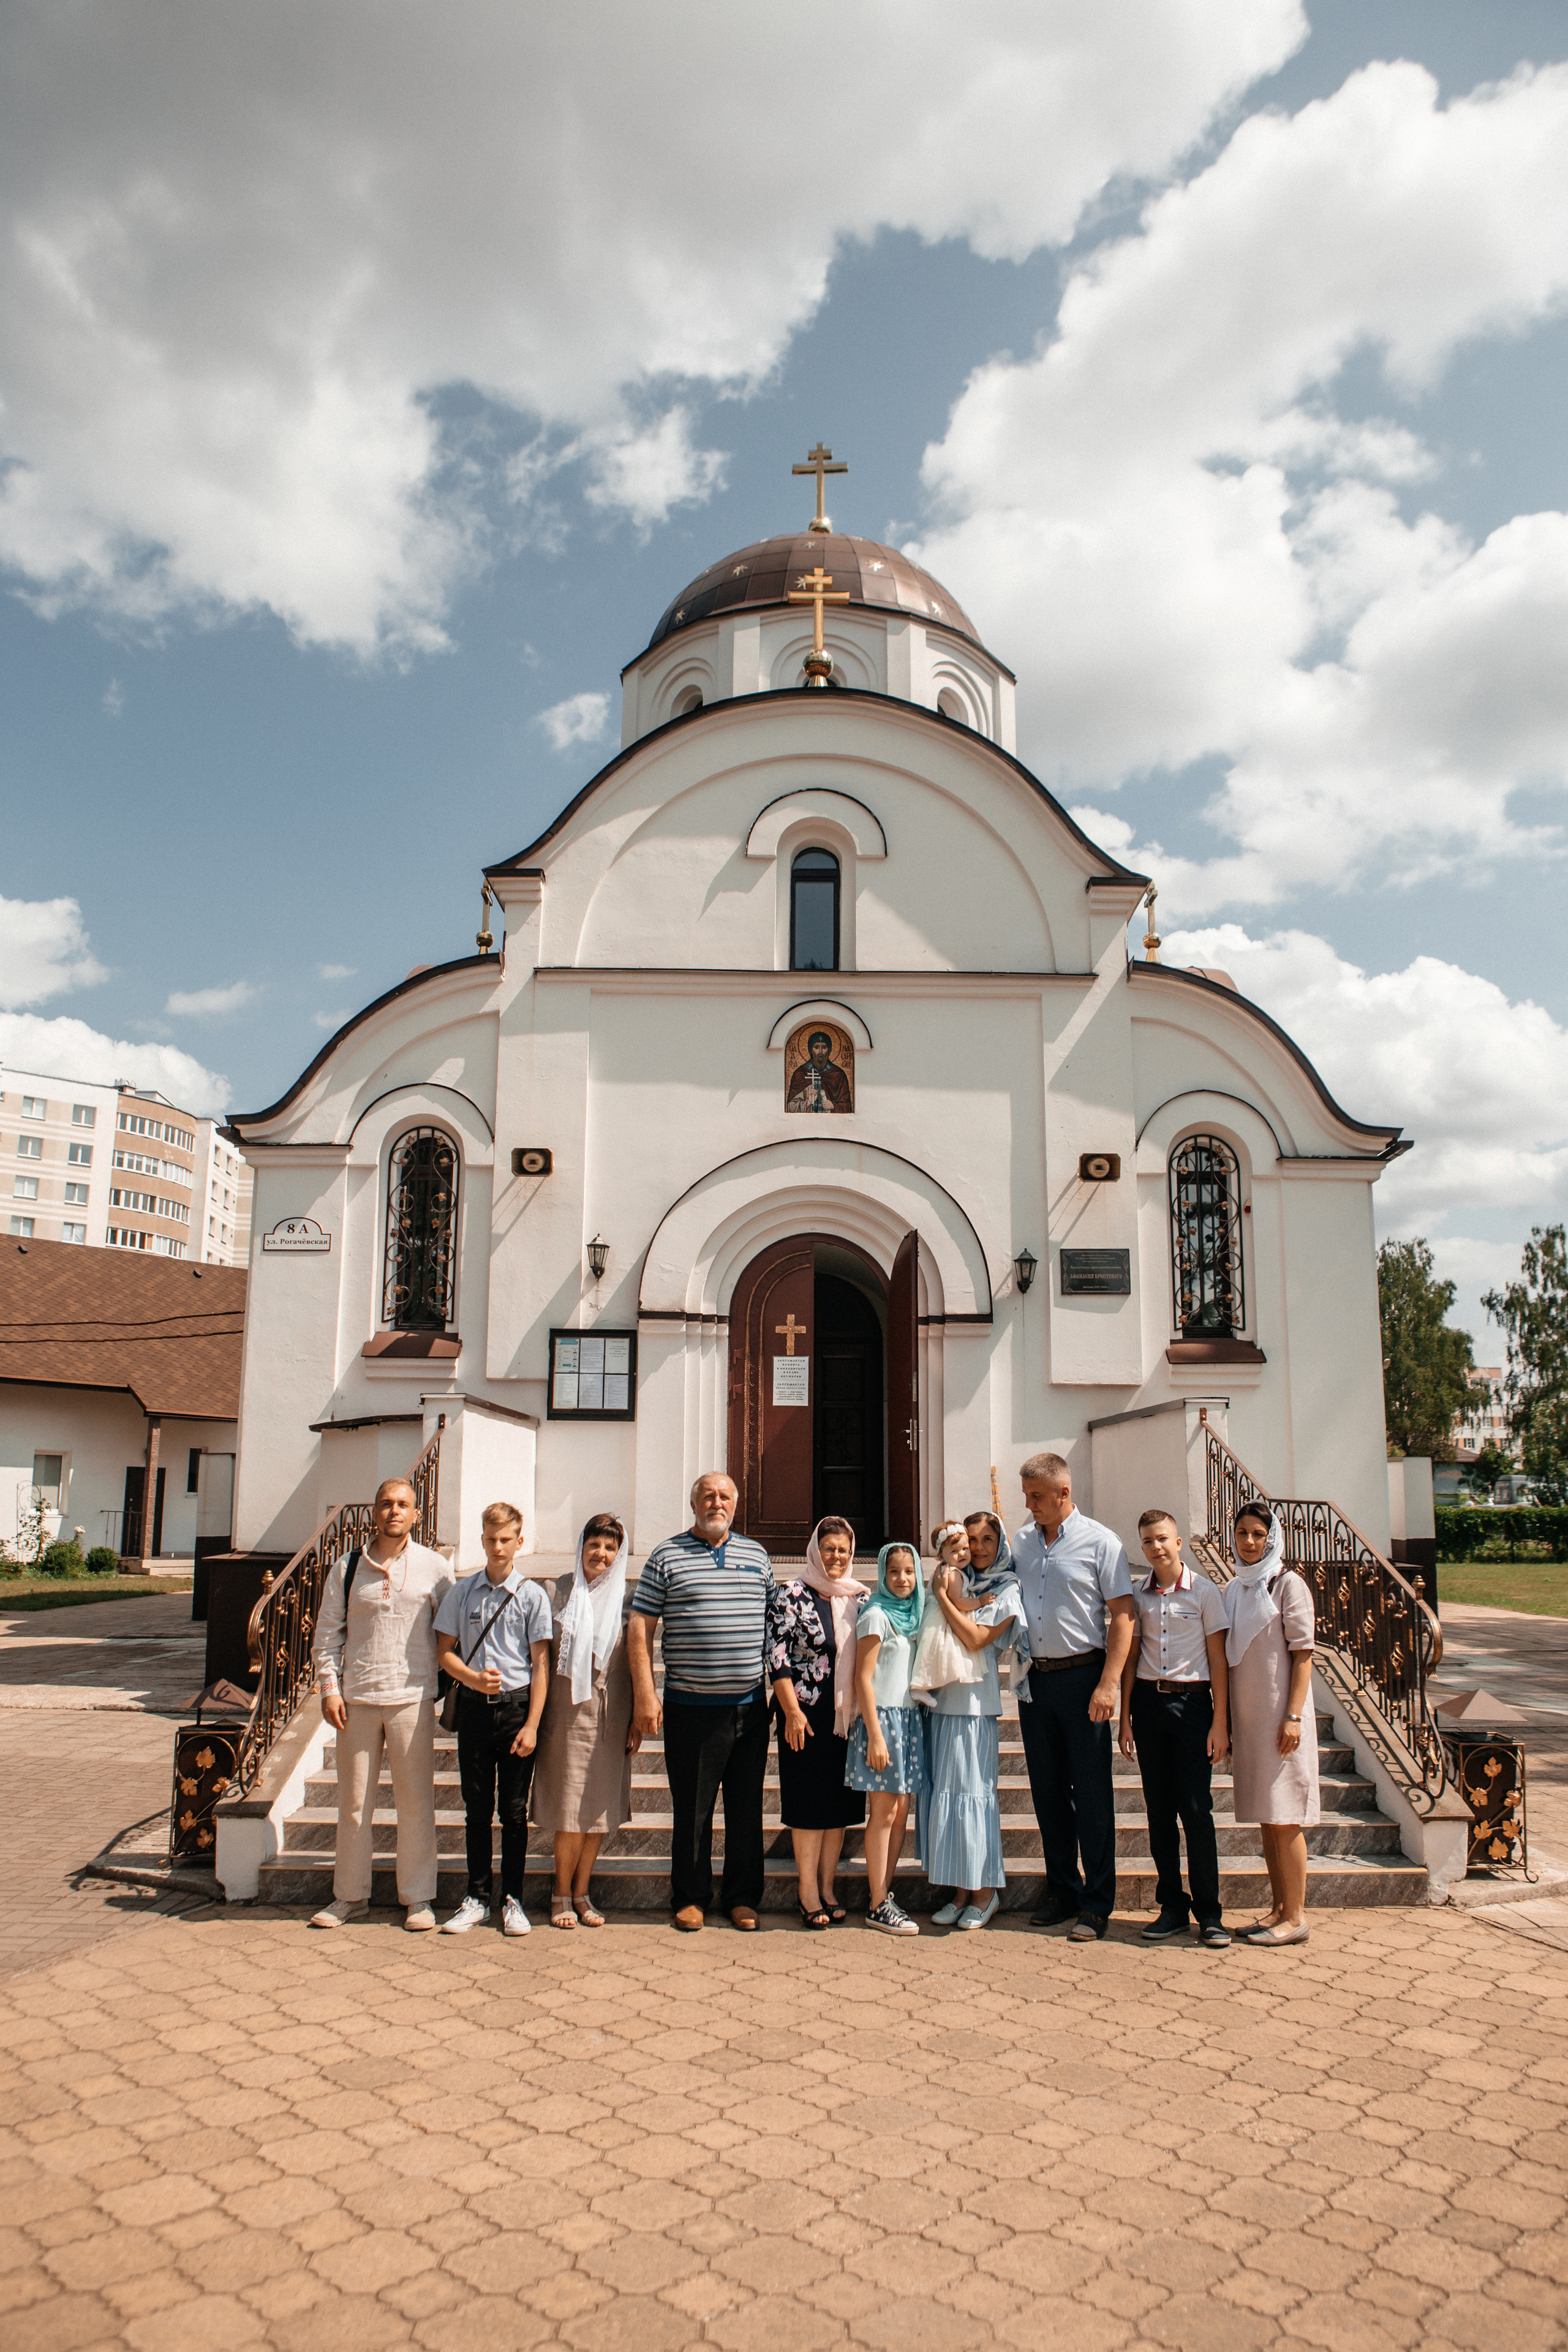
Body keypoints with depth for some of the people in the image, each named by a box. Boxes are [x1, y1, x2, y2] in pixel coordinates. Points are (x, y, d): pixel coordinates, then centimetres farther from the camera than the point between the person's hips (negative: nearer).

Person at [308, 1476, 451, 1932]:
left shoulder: (434, 1567, 2)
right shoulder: (347, 1568, 6)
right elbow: (328, 1633, 9)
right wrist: (329, 1688, 1)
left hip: (412, 1698, -2)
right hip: (357, 1699, 2)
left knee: (415, 1801, 3)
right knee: (353, 1800, 11)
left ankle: (418, 1898, 15)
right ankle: (350, 1895, 25)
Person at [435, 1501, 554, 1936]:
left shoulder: (532, 1595, -1)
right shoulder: (461, 1592, 6)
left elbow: (540, 1664, -2)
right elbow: (445, 1652, 9)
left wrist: (532, 1725, -8)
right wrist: (473, 1678, -11)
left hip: (517, 1705, -2)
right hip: (474, 1705, 2)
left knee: (514, 1809, 4)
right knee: (476, 1806, 8)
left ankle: (512, 1899, 15)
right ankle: (477, 1898, 18)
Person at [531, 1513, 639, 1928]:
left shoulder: (626, 1598, 4)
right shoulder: (564, 1593, 2)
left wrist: (637, 1719, 2)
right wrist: (538, 1715, -1)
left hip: (611, 1714, 2)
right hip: (569, 1711, -1)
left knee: (599, 1808, 6)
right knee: (571, 1808, -2)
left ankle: (582, 1894, 20)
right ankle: (562, 1894, 15)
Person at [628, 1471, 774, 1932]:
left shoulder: (756, 1556, 11)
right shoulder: (666, 1557, 1)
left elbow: (774, 1625, 17)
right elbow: (639, 1628, -1)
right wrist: (644, 1693, -8)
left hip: (749, 1705, 3)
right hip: (690, 1707, -3)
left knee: (746, 1807, 9)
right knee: (691, 1809, 5)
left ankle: (742, 1897, 22)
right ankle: (690, 1898, 20)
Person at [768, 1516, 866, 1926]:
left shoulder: (860, 1597, 9)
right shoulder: (790, 1594, -5)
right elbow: (777, 1656, -8)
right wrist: (792, 1711, -13)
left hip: (849, 1714, 5)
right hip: (807, 1713, -4)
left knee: (841, 1800, 8)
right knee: (810, 1800, 0)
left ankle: (827, 1886, 19)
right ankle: (808, 1890, 10)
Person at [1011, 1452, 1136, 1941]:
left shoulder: (1100, 1543, -6)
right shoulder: (1022, 1542, 8)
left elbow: (1123, 1616, -9)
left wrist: (1108, 1684, -16)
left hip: (1082, 1676, -5)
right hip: (1035, 1678, 5)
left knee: (1092, 1794, 1)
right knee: (1048, 1791, 11)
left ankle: (1096, 1905, 10)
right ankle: (1062, 1892, 24)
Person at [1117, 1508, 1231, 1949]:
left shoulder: (1205, 1591, -2)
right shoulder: (1137, 1595, 8)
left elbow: (1218, 1659, -1)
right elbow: (1130, 1658, 12)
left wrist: (1219, 1721, -5)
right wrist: (1126, 1717, 7)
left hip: (1192, 1701, -3)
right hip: (1148, 1701, 3)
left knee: (1196, 1808, -7)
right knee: (1159, 1809, 6)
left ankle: (1209, 1912, 4)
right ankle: (1172, 1907, 15)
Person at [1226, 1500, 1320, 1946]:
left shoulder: (1288, 1584, -7)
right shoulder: (1234, 1589, 12)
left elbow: (1302, 1654, -10)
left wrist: (1293, 1716, -16)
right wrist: (1224, 1718, 13)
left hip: (1280, 1715, -7)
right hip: (1246, 1716, 7)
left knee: (1285, 1817, -4)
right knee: (1265, 1817, 12)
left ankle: (1296, 1918, 3)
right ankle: (1279, 1909, 20)